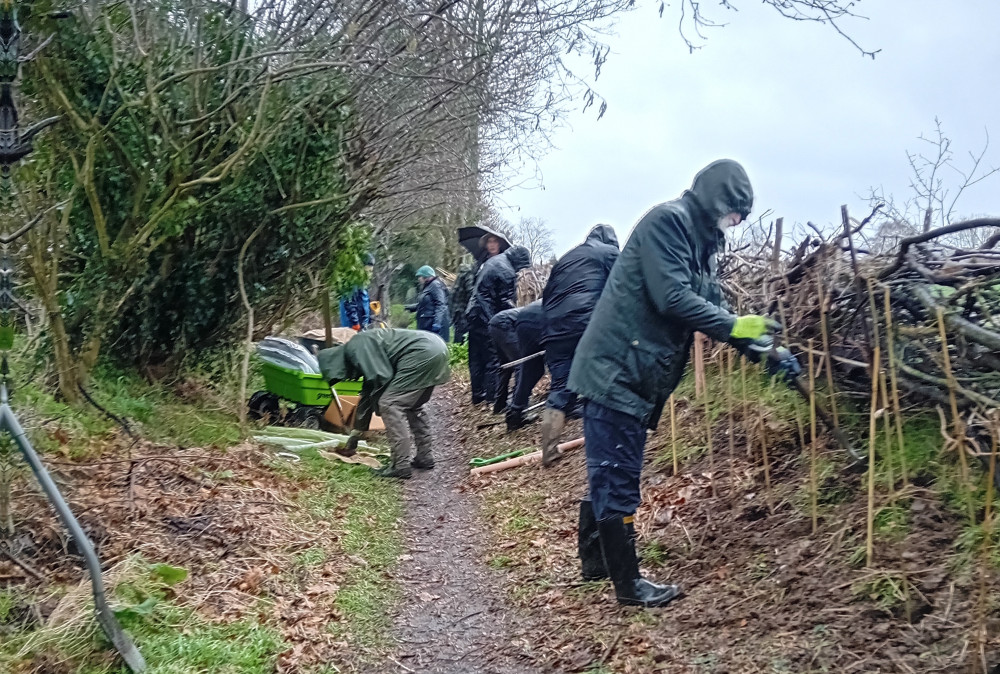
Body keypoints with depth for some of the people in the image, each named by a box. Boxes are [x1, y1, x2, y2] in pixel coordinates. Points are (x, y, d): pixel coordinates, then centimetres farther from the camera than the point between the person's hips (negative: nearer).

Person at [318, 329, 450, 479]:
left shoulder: (357, 347, -5)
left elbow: (382, 378, -13)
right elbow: (368, 393, 32)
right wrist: (355, 434, 38)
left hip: (423, 353, -10)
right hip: (436, 349, 10)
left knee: (389, 405, -5)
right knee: (413, 405, 24)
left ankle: (400, 466, -5)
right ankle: (425, 457, 28)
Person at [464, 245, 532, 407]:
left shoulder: (492, 261, 13)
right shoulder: (507, 272, -17)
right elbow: (506, 302, -16)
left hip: (474, 315, 10)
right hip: (488, 321, -10)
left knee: (477, 358, 15)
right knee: (495, 360, -5)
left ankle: (478, 395, 23)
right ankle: (495, 400, -4)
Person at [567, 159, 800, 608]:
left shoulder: (700, 244, 18)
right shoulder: (668, 221, -13)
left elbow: (712, 308, 19)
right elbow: (671, 297, -22)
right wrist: (735, 325, -16)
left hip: (639, 377, 10)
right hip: (615, 370, -10)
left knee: (610, 472, 19)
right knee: (617, 479, -2)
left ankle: (595, 559, 33)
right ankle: (628, 584, 6)